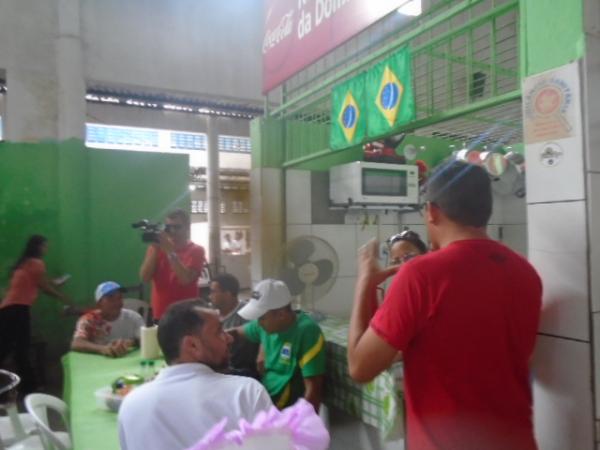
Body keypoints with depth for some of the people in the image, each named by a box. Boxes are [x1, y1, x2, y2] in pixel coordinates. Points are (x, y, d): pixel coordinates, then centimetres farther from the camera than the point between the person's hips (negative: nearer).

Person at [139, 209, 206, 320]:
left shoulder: (196, 250, -4)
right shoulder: (157, 248, 6)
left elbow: (185, 279, -18)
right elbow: (144, 278, -5)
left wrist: (170, 251, -20)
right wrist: (154, 250, -13)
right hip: (160, 315, 3)